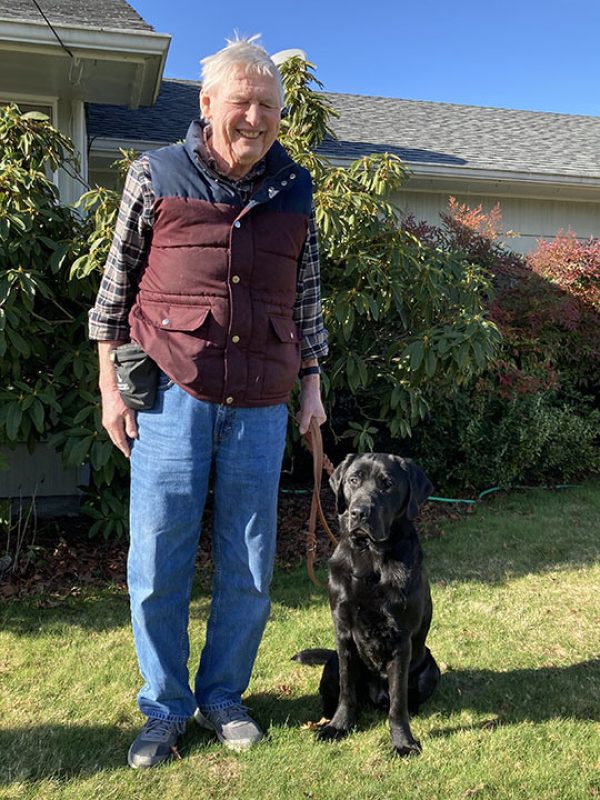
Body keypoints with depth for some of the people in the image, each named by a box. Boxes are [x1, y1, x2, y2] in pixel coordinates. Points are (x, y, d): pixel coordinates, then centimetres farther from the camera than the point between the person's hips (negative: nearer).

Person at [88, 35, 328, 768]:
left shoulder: (295, 191, 11)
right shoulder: (155, 175, 4)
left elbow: (305, 298, 16)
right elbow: (116, 285, 6)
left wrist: (312, 388, 12)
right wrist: (111, 387, 1)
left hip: (261, 404, 3)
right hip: (172, 391, -2)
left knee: (249, 562, 6)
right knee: (157, 555, 1)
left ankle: (222, 696, 26)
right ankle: (165, 708, 21)